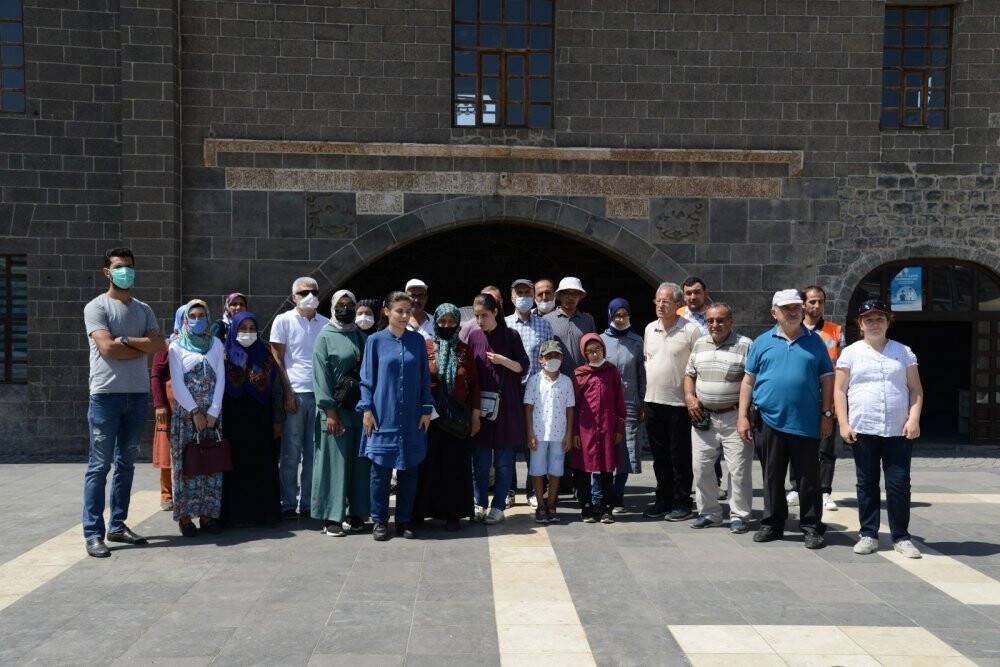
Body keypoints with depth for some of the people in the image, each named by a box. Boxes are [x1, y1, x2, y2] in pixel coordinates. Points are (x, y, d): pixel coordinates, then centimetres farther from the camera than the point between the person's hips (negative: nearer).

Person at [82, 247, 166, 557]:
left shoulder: (143, 309, 15)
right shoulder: (96, 307, -1)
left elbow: (159, 345, 1)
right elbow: (108, 349, -14)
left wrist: (126, 339, -10)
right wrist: (143, 346, -4)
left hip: (138, 394, 6)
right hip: (106, 394, -5)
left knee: (126, 463, 11)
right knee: (100, 465, -4)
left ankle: (118, 525, 20)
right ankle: (93, 533, 0)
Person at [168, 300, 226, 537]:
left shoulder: (216, 344, 10)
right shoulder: (176, 346, 3)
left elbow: (220, 379, 4)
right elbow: (177, 384, -4)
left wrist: (212, 412, -5)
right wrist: (195, 412, -10)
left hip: (212, 414, 2)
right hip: (186, 414, -2)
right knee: (186, 464, -2)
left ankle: (207, 514, 10)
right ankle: (185, 516, 5)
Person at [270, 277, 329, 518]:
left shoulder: (325, 323, 13)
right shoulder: (283, 321, 3)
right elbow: (277, 360, 0)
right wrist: (287, 393, -8)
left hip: (320, 394, 3)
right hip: (294, 394, -3)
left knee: (314, 453, 6)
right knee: (291, 454, 2)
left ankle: (308, 503, 15)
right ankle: (288, 504, 11)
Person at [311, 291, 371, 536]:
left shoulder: (363, 337, 13)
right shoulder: (325, 337, -1)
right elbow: (321, 376, -7)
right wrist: (330, 411, -14)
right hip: (336, 410, -4)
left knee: (360, 462, 5)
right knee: (335, 461, -3)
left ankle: (355, 513, 15)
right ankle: (331, 517, 4)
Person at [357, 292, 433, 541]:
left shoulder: (417, 340, 6)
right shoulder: (375, 340, 0)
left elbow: (425, 377, 8)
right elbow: (367, 378, 2)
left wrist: (427, 410, 2)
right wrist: (367, 409, -6)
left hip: (411, 416, 2)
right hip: (383, 415, -2)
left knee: (409, 469, 6)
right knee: (381, 469, 3)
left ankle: (404, 520, 18)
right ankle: (379, 520, 15)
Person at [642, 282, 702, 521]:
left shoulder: (691, 330, -9)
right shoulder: (650, 329, 10)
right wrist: (646, 396, 14)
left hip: (679, 403, -6)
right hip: (653, 402, 6)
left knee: (680, 458, 3)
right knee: (660, 456, 14)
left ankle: (682, 503, 14)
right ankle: (663, 500, 25)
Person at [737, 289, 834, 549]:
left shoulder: (815, 342, 7)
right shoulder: (762, 342, 7)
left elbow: (827, 380, 8)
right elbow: (748, 381, 6)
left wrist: (826, 414, 2)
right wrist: (743, 416, 1)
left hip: (806, 423, 0)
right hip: (768, 421, 1)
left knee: (808, 478, 6)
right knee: (772, 477, 10)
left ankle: (812, 527, 17)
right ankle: (772, 524, 22)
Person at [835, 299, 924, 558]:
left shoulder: (904, 352, 10)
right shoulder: (851, 353, 5)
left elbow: (915, 389, 8)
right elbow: (839, 391, 2)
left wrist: (914, 419, -6)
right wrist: (844, 424, -6)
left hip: (899, 431, 1)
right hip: (863, 430, -1)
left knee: (899, 484, 2)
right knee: (867, 484, 7)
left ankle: (901, 537, 15)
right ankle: (868, 535, 17)